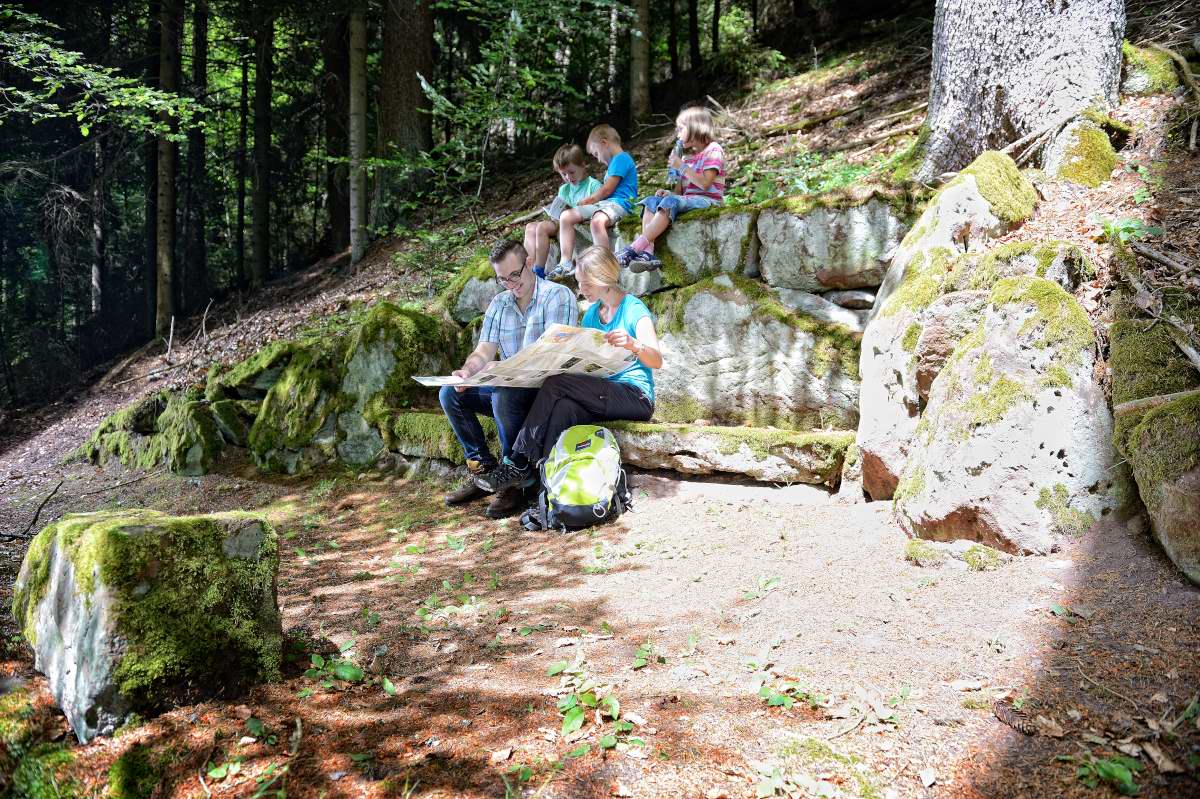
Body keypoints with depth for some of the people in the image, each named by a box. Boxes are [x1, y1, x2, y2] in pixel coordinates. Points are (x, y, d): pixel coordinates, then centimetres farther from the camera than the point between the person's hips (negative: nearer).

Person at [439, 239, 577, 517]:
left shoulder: (558, 296, -9)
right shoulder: (499, 303, 12)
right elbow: (484, 351, 5)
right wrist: (467, 371, -19)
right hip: (510, 386, 7)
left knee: (504, 394, -36)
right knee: (449, 394, -8)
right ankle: (483, 469, -3)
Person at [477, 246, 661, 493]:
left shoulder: (633, 308, -5)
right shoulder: (592, 313, 17)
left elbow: (657, 361, -17)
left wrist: (632, 344, -38)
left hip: (636, 396, -6)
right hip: (603, 395, 6)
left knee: (556, 383, -24)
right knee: (563, 408, -29)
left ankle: (519, 464, -22)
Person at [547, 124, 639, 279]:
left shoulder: (621, 158, -4)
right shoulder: (614, 161, 28)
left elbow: (606, 190, -9)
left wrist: (586, 202, 4)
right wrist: (587, 202, 16)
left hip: (618, 203, -10)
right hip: (604, 203, 10)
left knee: (597, 221, -41)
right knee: (566, 216, -1)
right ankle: (565, 264, -10)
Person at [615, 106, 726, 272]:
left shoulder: (713, 150, -2)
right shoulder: (688, 156, 23)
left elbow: (704, 183, -15)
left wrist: (682, 166, -12)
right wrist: (669, 192, -2)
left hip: (708, 200, -8)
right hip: (688, 199, 8)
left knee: (670, 202, -33)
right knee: (651, 201, -11)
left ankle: (634, 248, -40)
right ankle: (647, 252, -32)